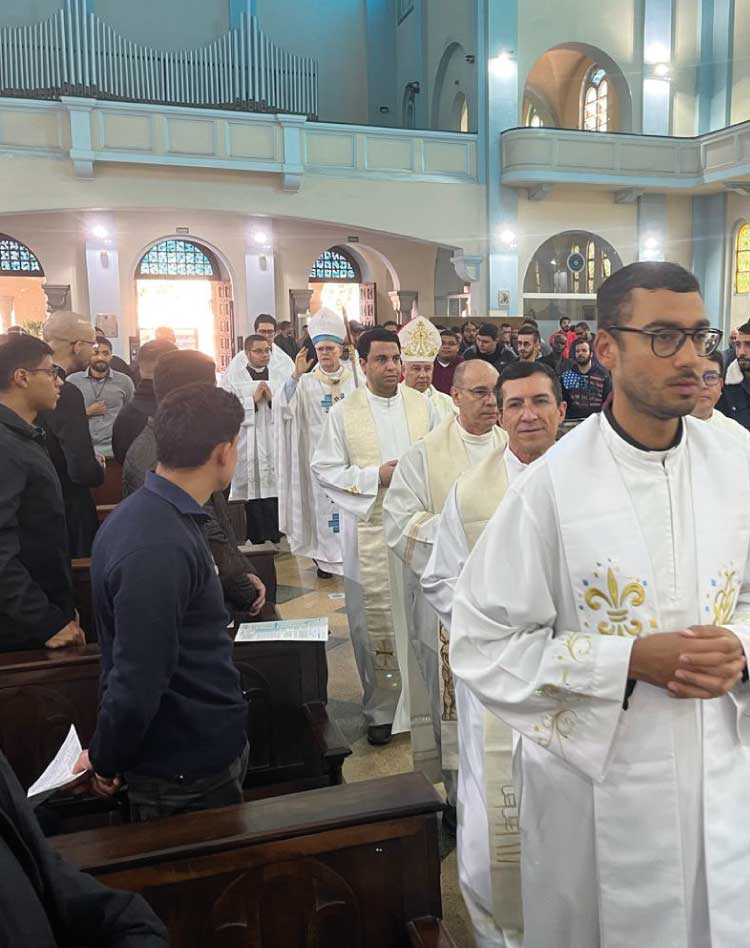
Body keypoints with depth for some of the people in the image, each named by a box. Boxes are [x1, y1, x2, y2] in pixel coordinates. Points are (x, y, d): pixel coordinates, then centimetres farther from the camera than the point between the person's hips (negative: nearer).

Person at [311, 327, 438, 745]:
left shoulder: (423, 404, 6)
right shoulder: (343, 412, -1)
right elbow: (325, 469, -2)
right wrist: (375, 475, -13)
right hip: (371, 528, -2)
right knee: (376, 619, 3)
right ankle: (381, 708, 17)